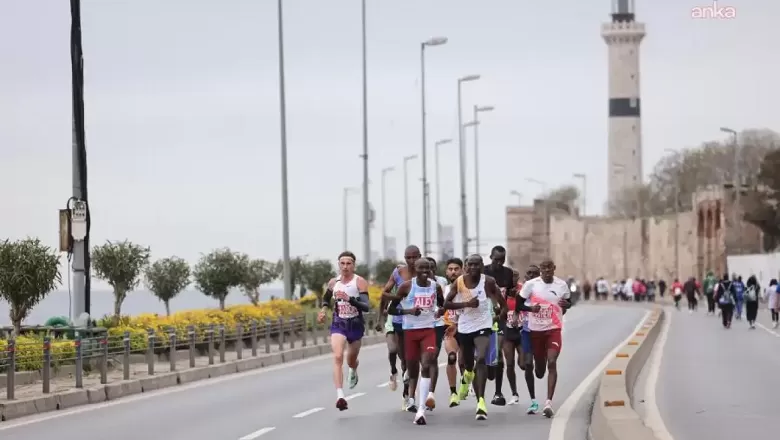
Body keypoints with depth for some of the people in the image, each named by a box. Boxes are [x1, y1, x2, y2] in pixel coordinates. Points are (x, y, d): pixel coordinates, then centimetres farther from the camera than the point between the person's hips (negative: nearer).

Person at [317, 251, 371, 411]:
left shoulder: (360, 282, -12)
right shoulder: (333, 283, 1)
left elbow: (366, 307, -23)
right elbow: (326, 298, 24)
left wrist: (349, 299, -36)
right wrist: (324, 309, 3)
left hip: (355, 325, -1)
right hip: (338, 325, 1)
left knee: (351, 360, 16)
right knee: (337, 357, -21)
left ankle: (354, 372, 58)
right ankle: (340, 396, -31)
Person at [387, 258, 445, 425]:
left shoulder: (436, 287, 2)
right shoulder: (406, 286, -6)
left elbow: (442, 305, 20)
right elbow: (391, 309, -3)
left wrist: (439, 312, -4)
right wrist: (408, 311, -19)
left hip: (429, 329, 1)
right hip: (410, 330, -1)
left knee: (427, 365, -16)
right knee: (412, 366, 9)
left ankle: (421, 409, -21)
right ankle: (411, 398, 37)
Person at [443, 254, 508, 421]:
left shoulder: (488, 282, -9)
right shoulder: (459, 282, -5)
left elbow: (502, 303, 0)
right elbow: (446, 303, -5)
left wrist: (501, 315, -15)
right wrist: (466, 304, -17)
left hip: (483, 326, -3)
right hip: (464, 327, 3)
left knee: (481, 360, -23)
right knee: (468, 364, 16)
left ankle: (481, 401, -27)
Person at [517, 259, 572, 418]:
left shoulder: (562, 285, 0)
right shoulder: (531, 284, -5)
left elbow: (568, 302, 18)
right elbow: (518, 305, 0)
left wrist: (566, 305, -6)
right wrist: (530, 308, -20)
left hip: (554, 329, -1)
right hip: (536, 330, 1)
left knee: (552, 363, -19)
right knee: (539, 368, 10)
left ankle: (549, 402, -21)